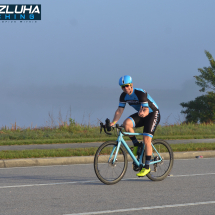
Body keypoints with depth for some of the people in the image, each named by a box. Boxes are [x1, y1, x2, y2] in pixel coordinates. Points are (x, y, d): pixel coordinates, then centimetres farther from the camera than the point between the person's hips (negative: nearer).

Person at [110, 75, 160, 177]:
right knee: (126, 123, -24)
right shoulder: (123, 96, -9)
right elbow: (120, 110, -12)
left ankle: (147, 167, -10)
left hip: (153, 113, -6)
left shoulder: (140, 93, -28)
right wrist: (113, 122, -28)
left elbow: (146, 110, -34)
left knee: (146, 139, -18)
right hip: (141, 115, 6)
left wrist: (143, 113, -58)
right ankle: (136, 145, -4)